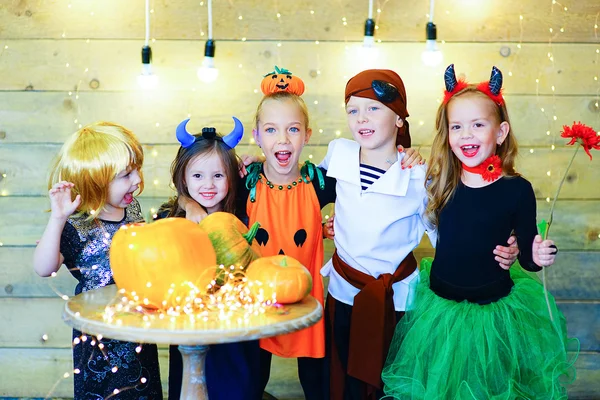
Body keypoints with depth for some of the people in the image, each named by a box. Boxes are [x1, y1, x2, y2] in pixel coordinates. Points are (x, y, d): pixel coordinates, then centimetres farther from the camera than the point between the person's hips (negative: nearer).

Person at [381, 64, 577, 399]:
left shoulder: (517, 189, -14)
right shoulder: (440, 183, -7)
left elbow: (527, 254, -8)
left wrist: (538, 257, -28)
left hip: (491, 308, -2)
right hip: (440, 304, 2)